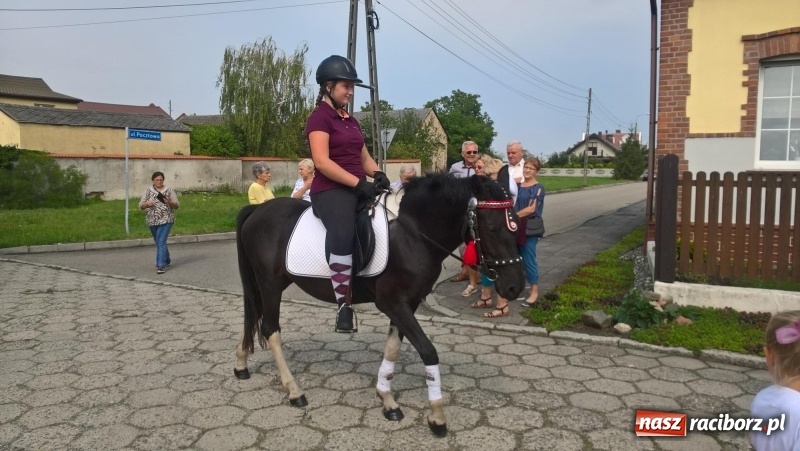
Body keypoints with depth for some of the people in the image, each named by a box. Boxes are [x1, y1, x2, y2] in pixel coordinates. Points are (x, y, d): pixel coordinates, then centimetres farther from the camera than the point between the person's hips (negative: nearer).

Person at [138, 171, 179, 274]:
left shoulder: (169, 190, 0)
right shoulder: (148, 191, 6)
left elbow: (177, 205, 0)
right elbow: (141, 206, 5)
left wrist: (170, 202, -20)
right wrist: (146, 204, -16)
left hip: (165, 220, -4)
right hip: (152, 221, 4)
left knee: (161, 242, -14)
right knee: (159, 242, 17)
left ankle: (161, 265, -14)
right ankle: (167, 260, 38)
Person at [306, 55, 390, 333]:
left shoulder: (351, 120, 21)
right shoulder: (319, 117, -5)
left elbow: (364, 157, 23)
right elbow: (322, 161, -18)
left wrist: (377, 174, 0)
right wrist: (358, 183, -23)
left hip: (357, 189, 9)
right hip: (330, 190, -9)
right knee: (343, 235, -35)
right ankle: (344, 306, -28)